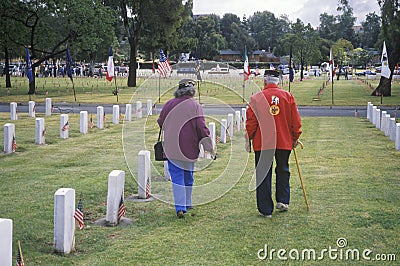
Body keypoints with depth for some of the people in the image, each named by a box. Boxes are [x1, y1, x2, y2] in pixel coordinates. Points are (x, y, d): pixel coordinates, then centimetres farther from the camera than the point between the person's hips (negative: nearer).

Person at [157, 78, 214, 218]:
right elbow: (201, 126, -11)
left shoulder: (170, 104, 0)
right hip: (189, 148, 0)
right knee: (188, 177, 17)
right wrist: (208, 144, -7)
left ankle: (180, 207, -11)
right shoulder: (195, 105, -6)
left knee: (177, 177, 0)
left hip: (172, 147, 0)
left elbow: (160, 122, 8)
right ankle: (187, 204, 28)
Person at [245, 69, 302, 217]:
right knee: (283, 171, 21)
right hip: (284, 142, 2)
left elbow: (250, 122, -3)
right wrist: (295, 138, 16)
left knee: (263, 175, 4)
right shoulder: (288, 96, 2)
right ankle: (283, 200, 14)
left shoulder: (256, 98, -4)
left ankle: (265, 209, 6)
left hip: (262, 143, -2)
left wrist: (248, 140, 6)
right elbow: (296, 120, 5)